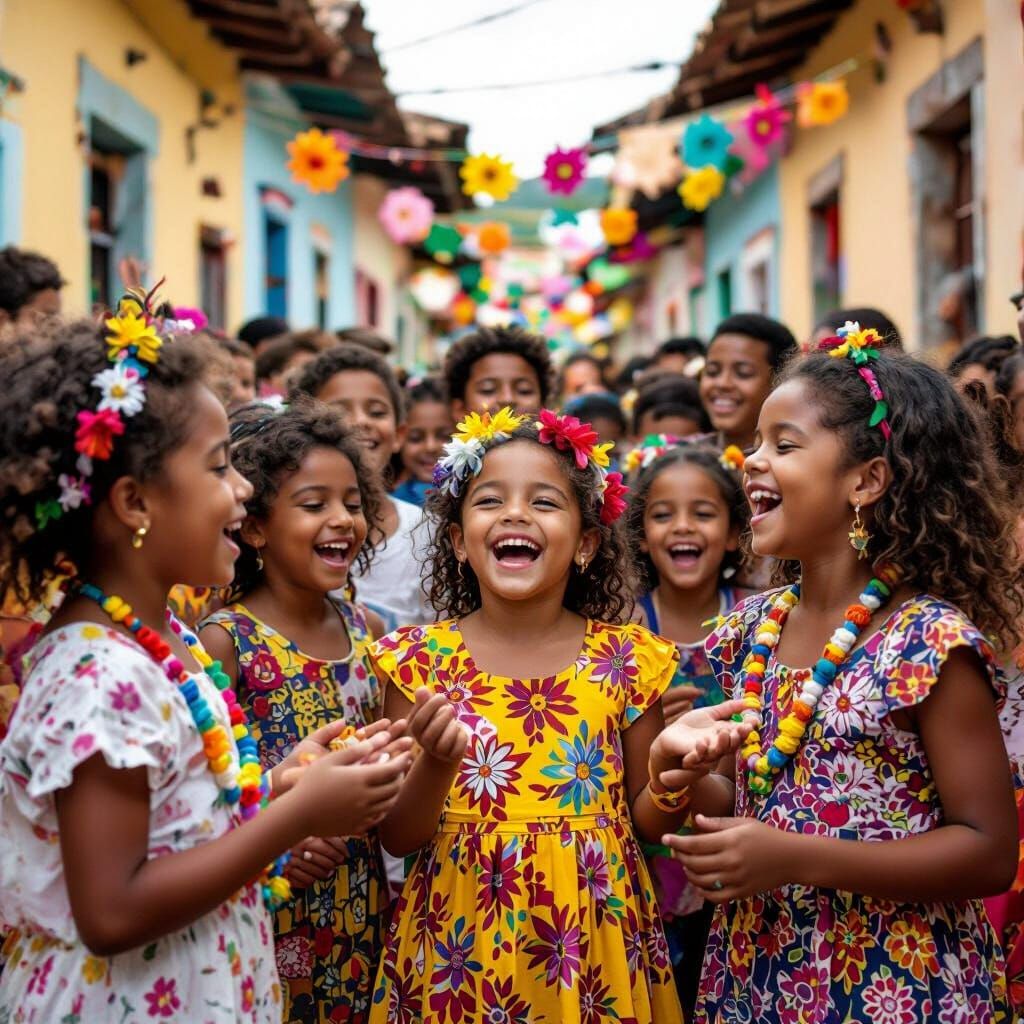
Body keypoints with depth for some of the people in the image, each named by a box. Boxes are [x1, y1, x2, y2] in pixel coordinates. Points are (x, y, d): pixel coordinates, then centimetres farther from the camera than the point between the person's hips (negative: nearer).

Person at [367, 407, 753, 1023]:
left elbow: (647, 823, 3)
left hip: (592, 944, 1)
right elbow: (399, 837, -4)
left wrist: (669, 762, -17)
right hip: (461, 945, 0)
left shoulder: (627, 659, -3)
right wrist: (437, 763, -22)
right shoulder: (419, 659, -5)